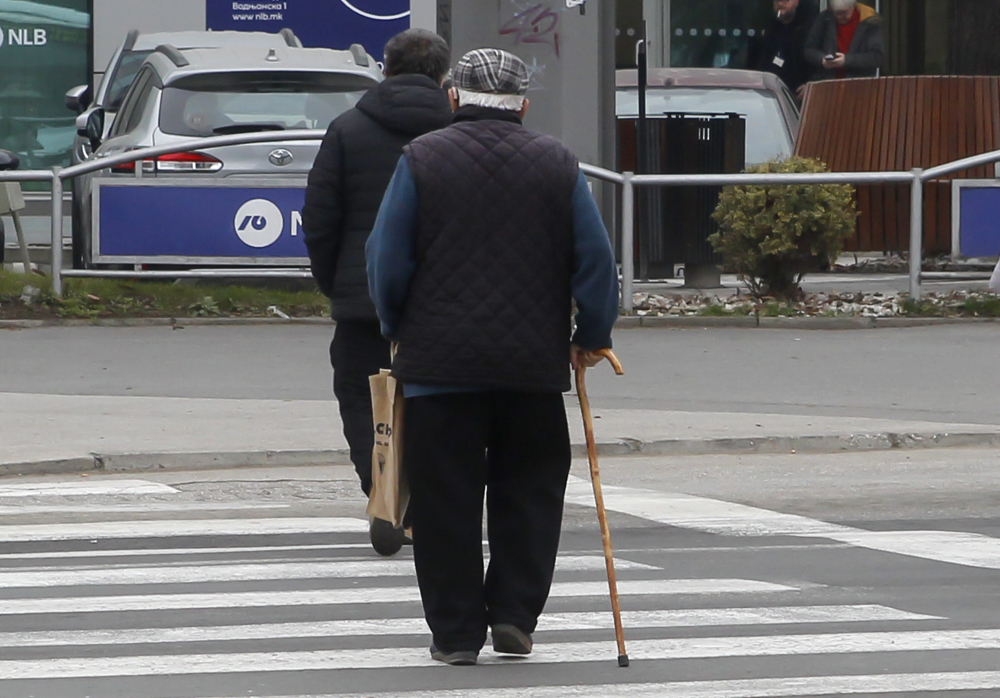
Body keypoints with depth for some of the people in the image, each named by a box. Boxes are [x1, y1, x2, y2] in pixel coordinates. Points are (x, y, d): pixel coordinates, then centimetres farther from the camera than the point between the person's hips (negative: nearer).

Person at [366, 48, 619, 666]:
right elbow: (596, 259, 3)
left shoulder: (422, 160, -2)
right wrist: (593, 336, 14)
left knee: (445, 499, 4)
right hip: (534, 362, 1)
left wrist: (399, 332, 12)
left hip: (439, 361, -1)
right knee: (529, 490, 14)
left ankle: (456, 632, 4)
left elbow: (388, 261, -2)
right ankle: (514, 614, 7)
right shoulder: (558, 164, 3)